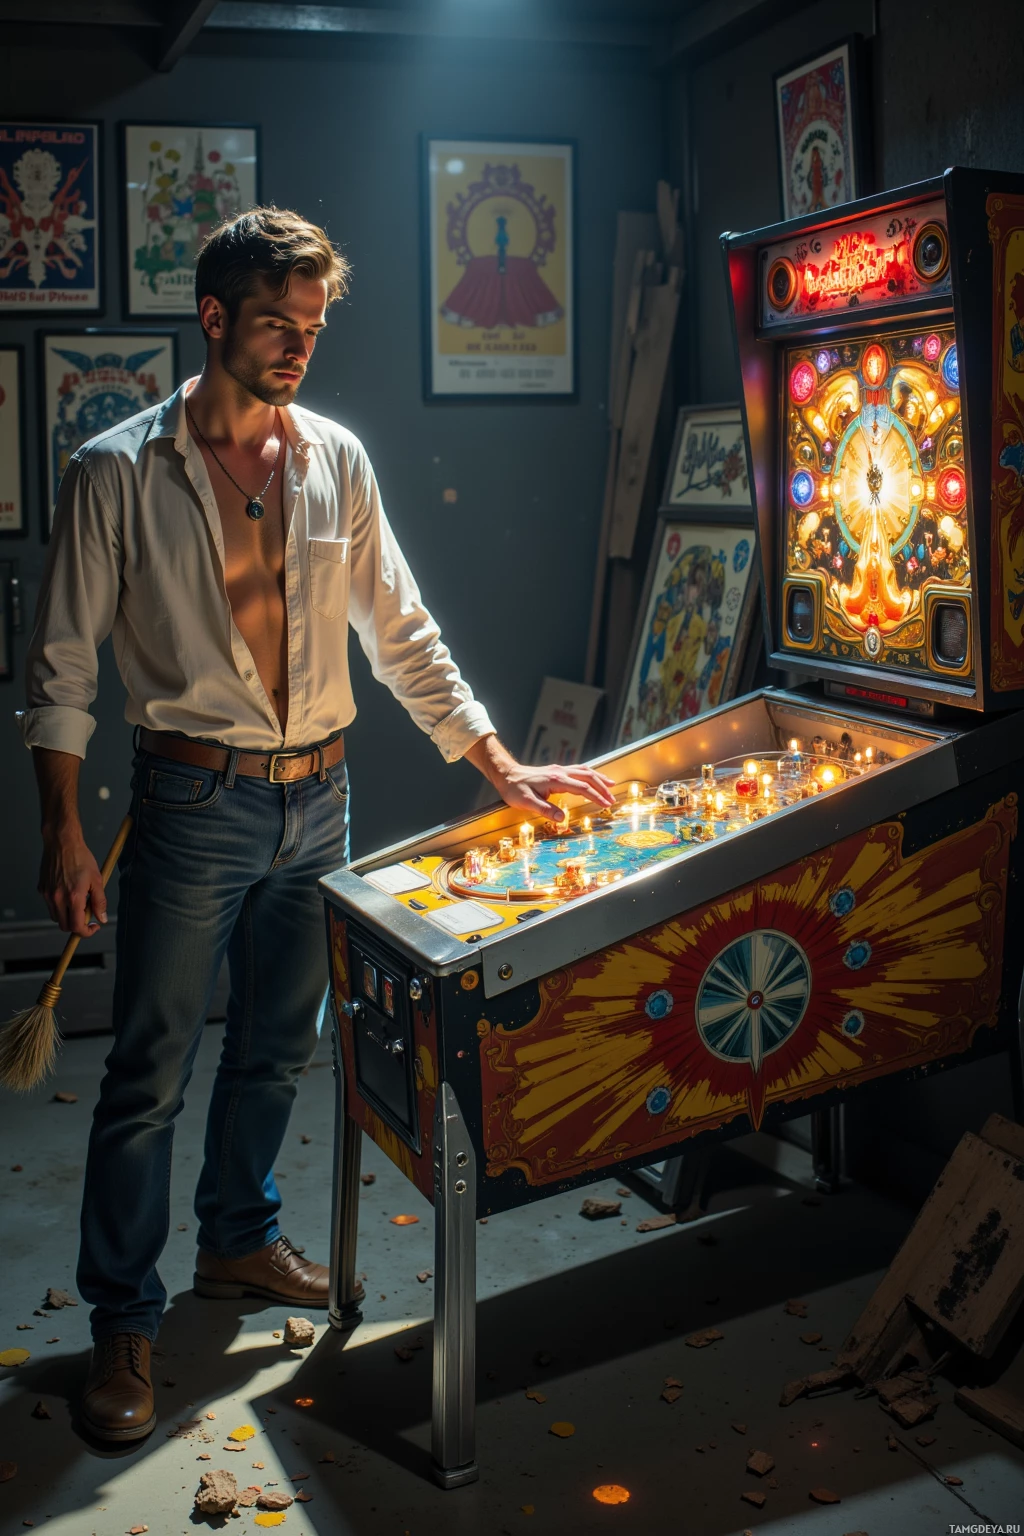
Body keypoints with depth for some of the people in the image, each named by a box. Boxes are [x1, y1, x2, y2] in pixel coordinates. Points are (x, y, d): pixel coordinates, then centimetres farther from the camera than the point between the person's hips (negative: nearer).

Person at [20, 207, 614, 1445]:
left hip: (316, 799, 5)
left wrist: (499, 765, 7)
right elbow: (62, 669, -6)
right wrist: (63, 835, -12)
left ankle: (239, 1241, 39)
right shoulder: (119, 472, -8)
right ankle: (123, 1320, 18)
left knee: (275, 1044, 17)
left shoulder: (335, 461, 5)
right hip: (194, 801, -4)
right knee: (149, 1073, 2)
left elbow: (399, 634, 10)